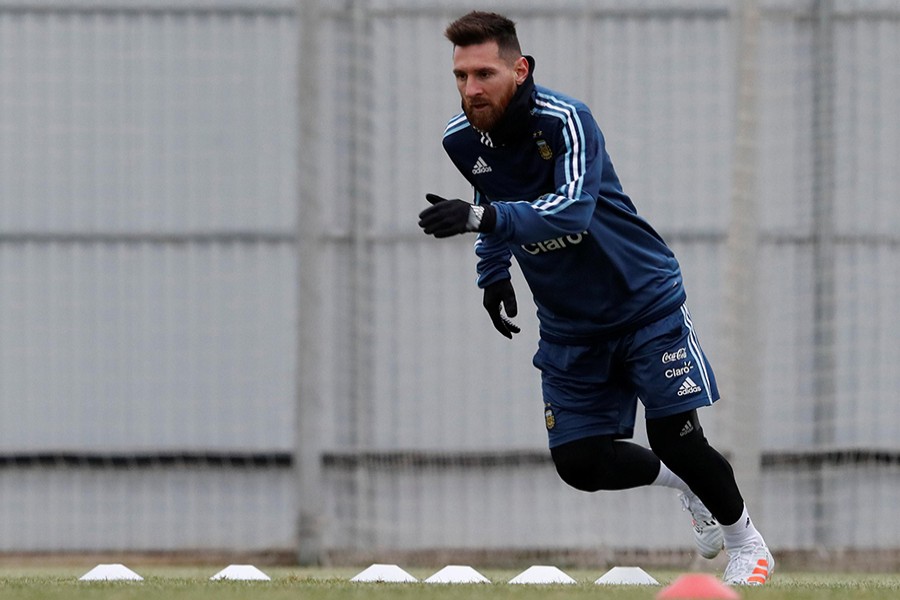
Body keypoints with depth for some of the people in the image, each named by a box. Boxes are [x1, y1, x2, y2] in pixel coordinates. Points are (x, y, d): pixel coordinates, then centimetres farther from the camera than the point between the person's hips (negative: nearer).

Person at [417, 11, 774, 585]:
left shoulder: (565, 120, -26)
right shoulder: (462, 140, -7)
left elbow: (573, 210, -44)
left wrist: (482, 216, -55)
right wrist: (493, 273, 8)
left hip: (644, 297, -5)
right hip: (568, 321, 5)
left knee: (677, 440, -11)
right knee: (579, 463, -2)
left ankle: (748, 542, 16)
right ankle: (689, 484, 27)